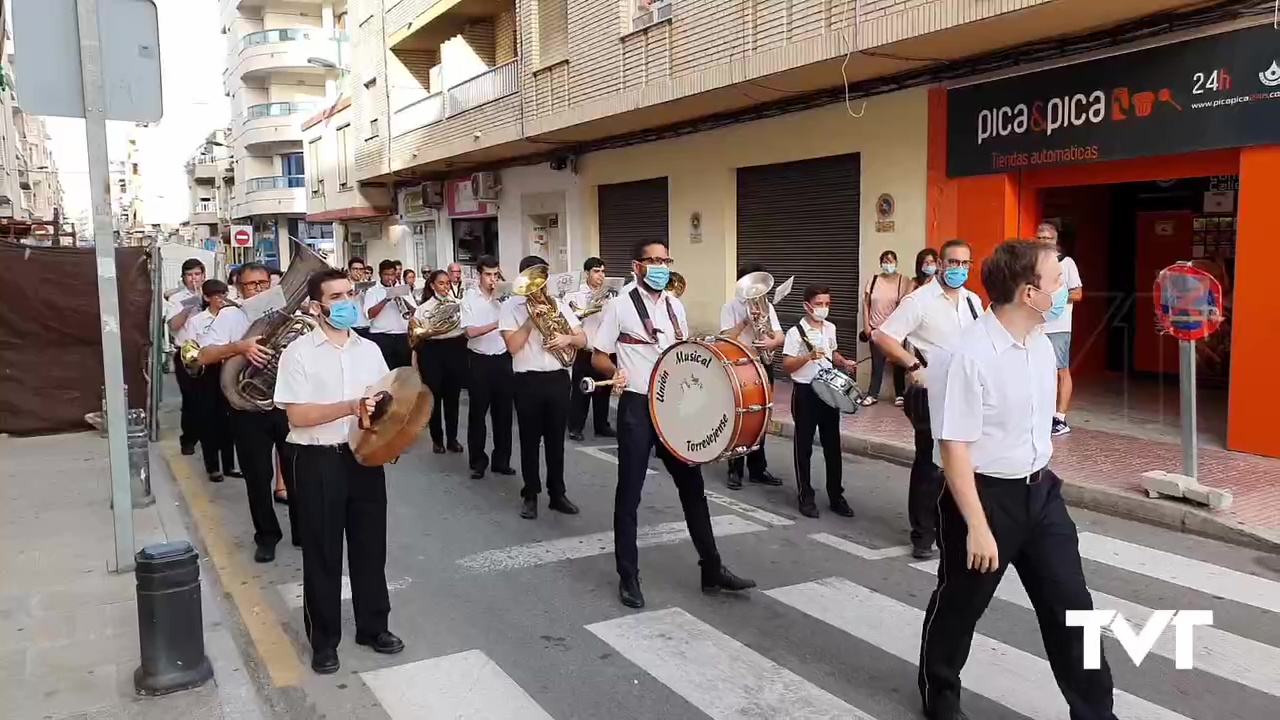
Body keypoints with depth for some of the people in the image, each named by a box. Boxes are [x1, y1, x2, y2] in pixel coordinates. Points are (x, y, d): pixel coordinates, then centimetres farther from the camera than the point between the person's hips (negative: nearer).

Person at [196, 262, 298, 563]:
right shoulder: (230, 316, 1)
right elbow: (204, 357, -10)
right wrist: (239, 346, -25)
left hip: (287, 405, 1)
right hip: (249, 410, -1)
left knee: (297, 471, 8)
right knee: (257, 476, 8)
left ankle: (303, 531, 23)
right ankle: (266, 536, 24)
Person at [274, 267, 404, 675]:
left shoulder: (369, 349, 8)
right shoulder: (299, 352, -7)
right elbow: (297, 415, -14)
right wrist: (351, 406, -23)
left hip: (365, 455, 4)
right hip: (319, 460, -4)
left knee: (370, 545, 13)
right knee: (322, 552, 7)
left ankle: (373, 626, 30)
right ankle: (324, 639, 22)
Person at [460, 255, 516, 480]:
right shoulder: (469, 299, -3)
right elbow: (470, 332, -14)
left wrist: (499, 297, -12)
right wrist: (496, 324, -27)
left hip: (502, 359, 3)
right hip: (480, 361, -3)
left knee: (503, 411, 8)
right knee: (477, 412, 4)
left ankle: (501, 460, 18)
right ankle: (478, 461, 15)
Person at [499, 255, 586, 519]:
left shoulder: (559, 304, 10)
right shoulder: (510, 306, -1)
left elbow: (583, 339, 9)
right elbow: (512, 346, -12)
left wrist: (567, 338, -12)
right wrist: (531, 319, -17)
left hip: (558, 378, 3)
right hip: (528, 381, -3)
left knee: (556, 439, 10)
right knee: (530, 440, 5)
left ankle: (557, 493, 20)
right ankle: (530, 495, 16)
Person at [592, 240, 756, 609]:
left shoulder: (674, 305, 10)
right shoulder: (619, 305, -7)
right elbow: (598, 357, -5)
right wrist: (616, 372, -25)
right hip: (637, 406, -5)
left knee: (692, 486, 11)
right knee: (629, 493, 2)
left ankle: (712, 569, 22)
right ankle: (628, 577, 14)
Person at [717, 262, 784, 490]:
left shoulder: (767, 305, 8)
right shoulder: (730, 307, -4)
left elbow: (780, 337, 0)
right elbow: (726, 338, -14)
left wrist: (771, 343, -23)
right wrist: (745, 321, -24)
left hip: (763, 366, 4)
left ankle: (758, 469, 20)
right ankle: (735, 470, 10)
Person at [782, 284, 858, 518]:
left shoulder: (830, 328, 8)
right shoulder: (795, 332, -12)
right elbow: (786, 367, -16)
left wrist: (844, 362, 6)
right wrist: (809, 356, -30)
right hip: (805, 392, -6)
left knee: (832, 445, 10)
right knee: (804, 446, 4)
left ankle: (836, 496, 19)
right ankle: (806, 497, 13)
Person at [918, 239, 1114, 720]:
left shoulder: (1042, 346, 2)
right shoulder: (968, 356, -24)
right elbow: (954, 447, -23)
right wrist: (977, 526, -22)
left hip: (1041, 491, 7)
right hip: (985, 495, -7)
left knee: (1071, 606, 10)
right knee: (959, 606, 13)